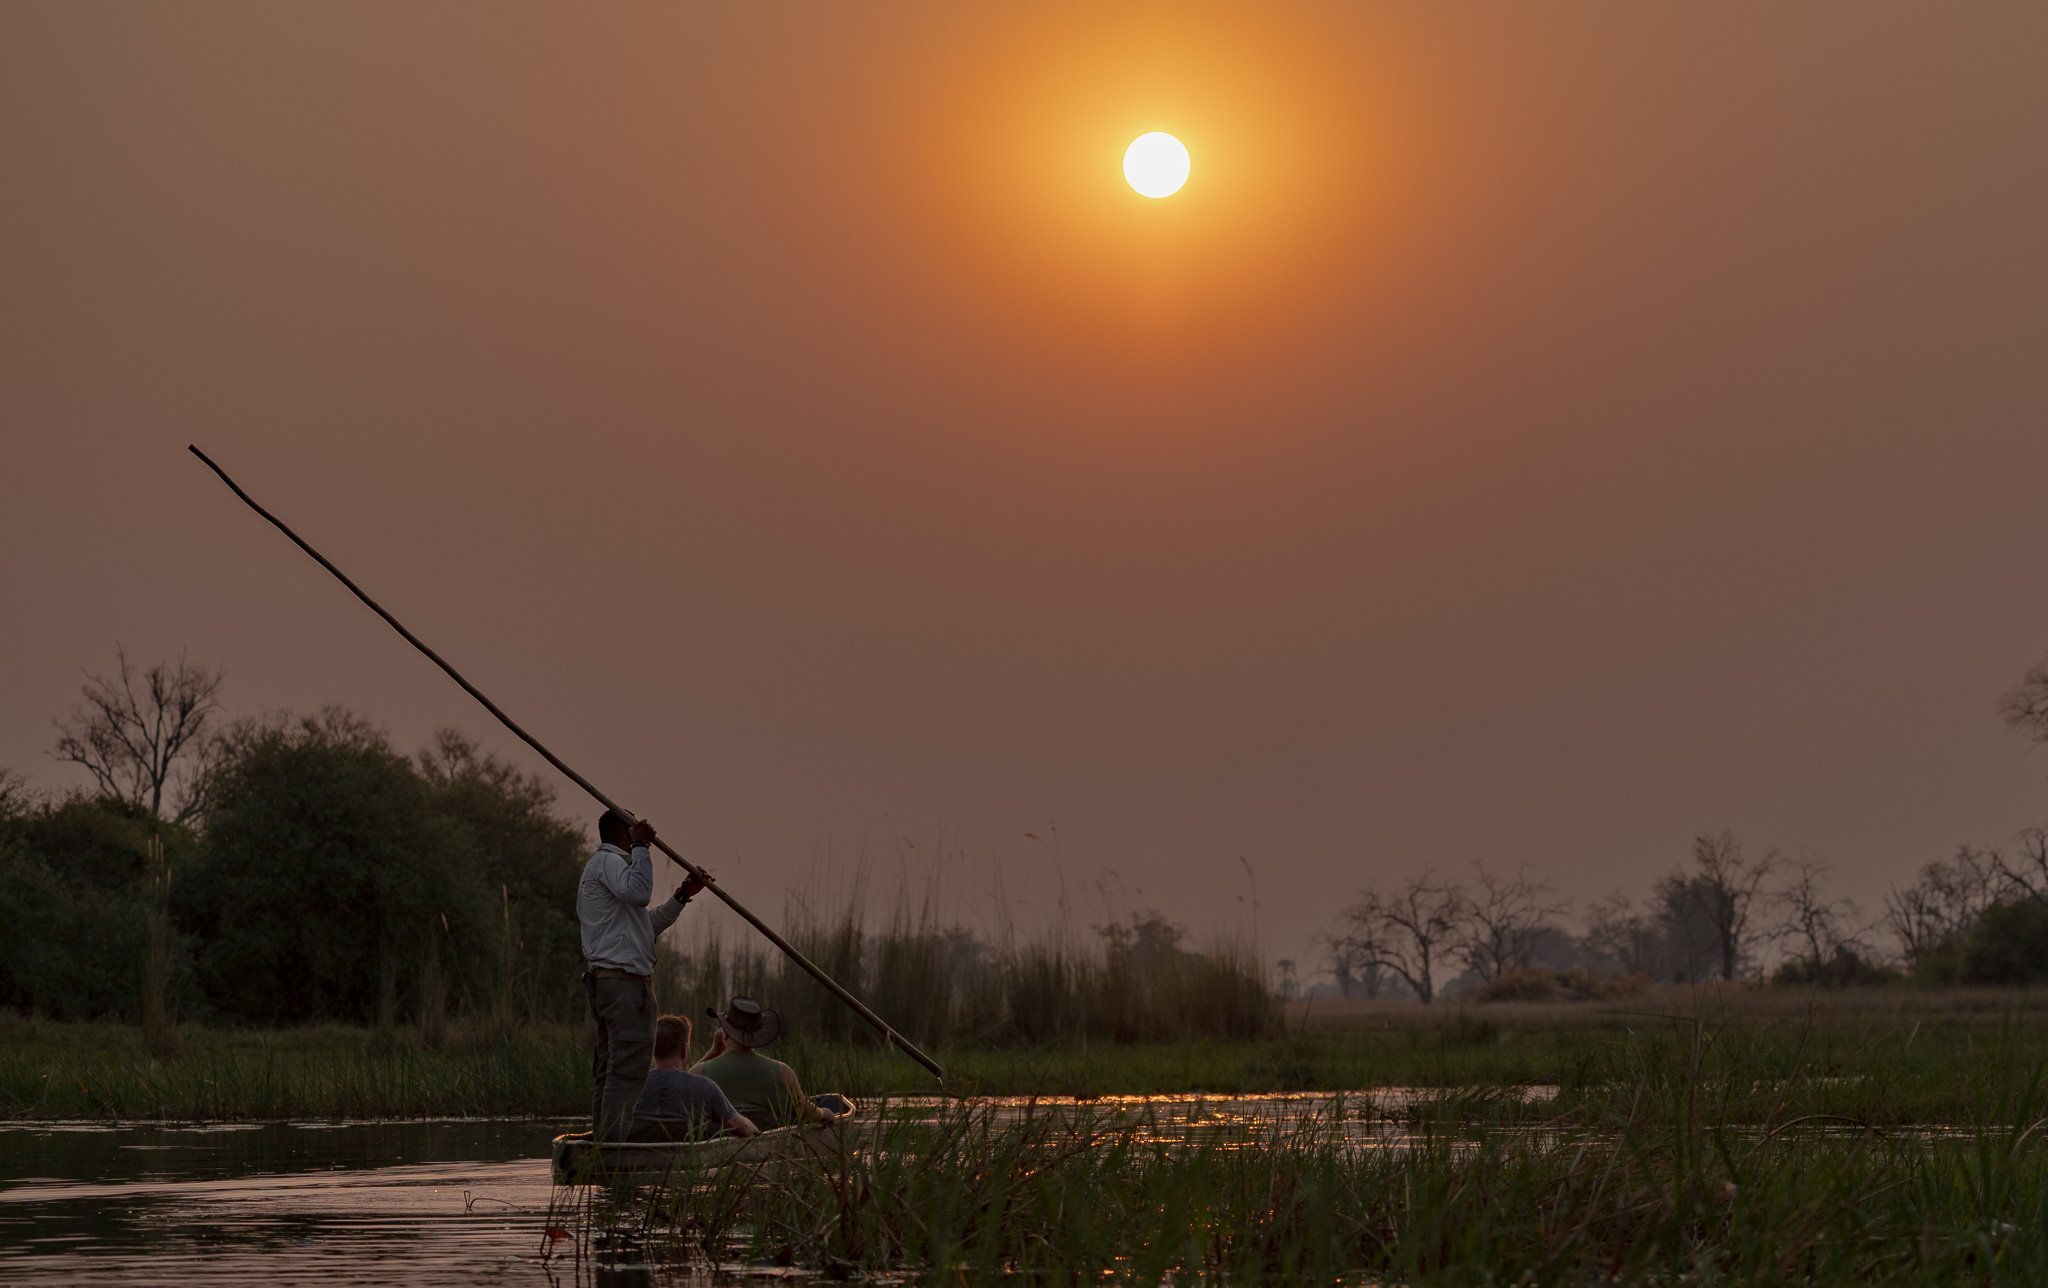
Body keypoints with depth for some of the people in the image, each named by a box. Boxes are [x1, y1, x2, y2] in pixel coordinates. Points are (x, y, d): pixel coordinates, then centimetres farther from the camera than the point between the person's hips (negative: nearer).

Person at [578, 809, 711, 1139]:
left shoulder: (600, 865, 28)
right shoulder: (609, 861, -4)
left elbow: (647, 925, 30)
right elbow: (638, 892, -26)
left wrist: (682, 896, 24)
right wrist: (640, 847, -18)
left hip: (604, 979, 11)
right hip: (624, 979, -11)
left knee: (607, 1070, 9)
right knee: (628, 1066, -14)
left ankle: (603, 1139, 9)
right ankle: (616, 1146, -18)